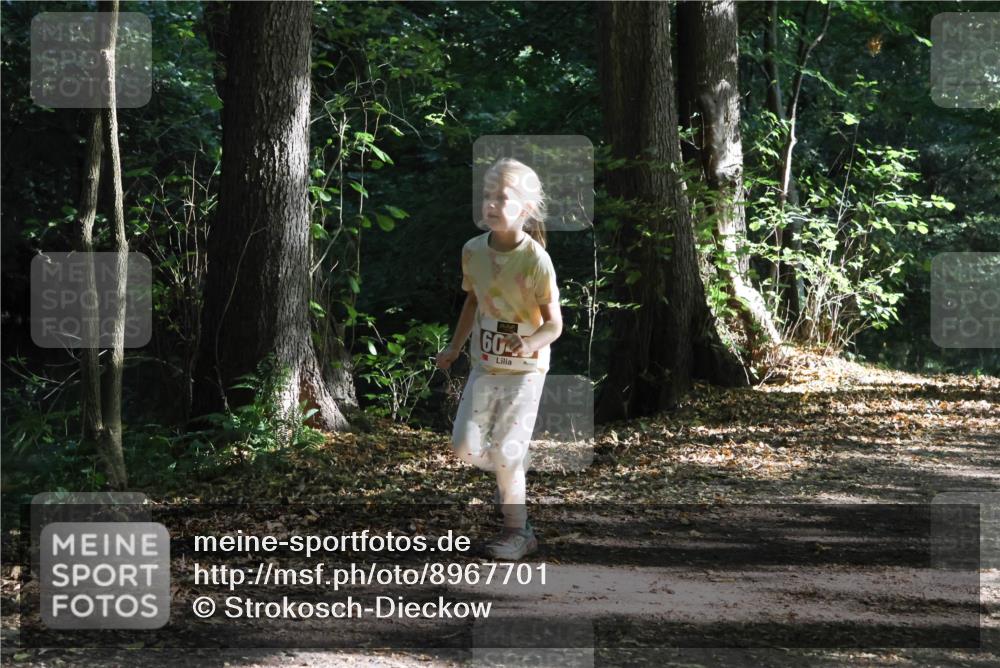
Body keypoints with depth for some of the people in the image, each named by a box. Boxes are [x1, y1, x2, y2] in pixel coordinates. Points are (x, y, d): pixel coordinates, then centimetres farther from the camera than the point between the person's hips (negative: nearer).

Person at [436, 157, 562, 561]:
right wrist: (455, 348, 19)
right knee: (464, 447, 1)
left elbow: (554, 323, -17)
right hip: (485, 365, 5)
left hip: (524, 370, -5)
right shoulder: (473, 250, -3)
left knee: (505, 454, -5)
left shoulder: (536, 259, -19)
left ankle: (517, 531, 12)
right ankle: (514, 475, 32)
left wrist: (529, 344, -37)